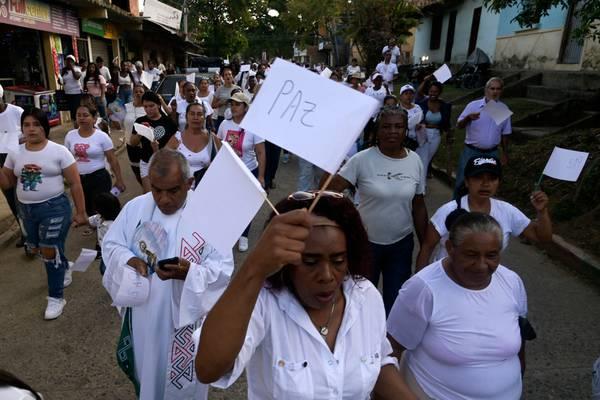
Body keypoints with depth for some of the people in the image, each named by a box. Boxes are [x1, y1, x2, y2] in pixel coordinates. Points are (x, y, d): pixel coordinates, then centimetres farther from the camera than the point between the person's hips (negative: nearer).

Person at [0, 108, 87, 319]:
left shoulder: (59, 151, -10)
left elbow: (75, 184, -9)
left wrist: (80, 212, -9)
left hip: (54, 208, -6)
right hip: (26, 210, 6)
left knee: (50, 253, -2)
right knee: (37, 250, 19)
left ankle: (56, 297, 14)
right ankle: (64, 267, 50)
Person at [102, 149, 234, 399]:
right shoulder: (135, 207, -5)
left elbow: (224, 270, -19)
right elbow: (110, 244, 5)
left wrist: (189, 273, -37)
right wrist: (128, 260, -17)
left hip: (185, 318, -4)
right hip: (142, 315, 4)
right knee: (146, 372, 28)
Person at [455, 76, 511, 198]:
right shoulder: (473, 105, -7)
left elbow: (505, 133, 10)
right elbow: (459, 125, -9)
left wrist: (505, 153, 12)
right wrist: (468, 118, -30)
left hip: (492, 153, 3)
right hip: (471, 151, -3)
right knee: (462, 182, 2)